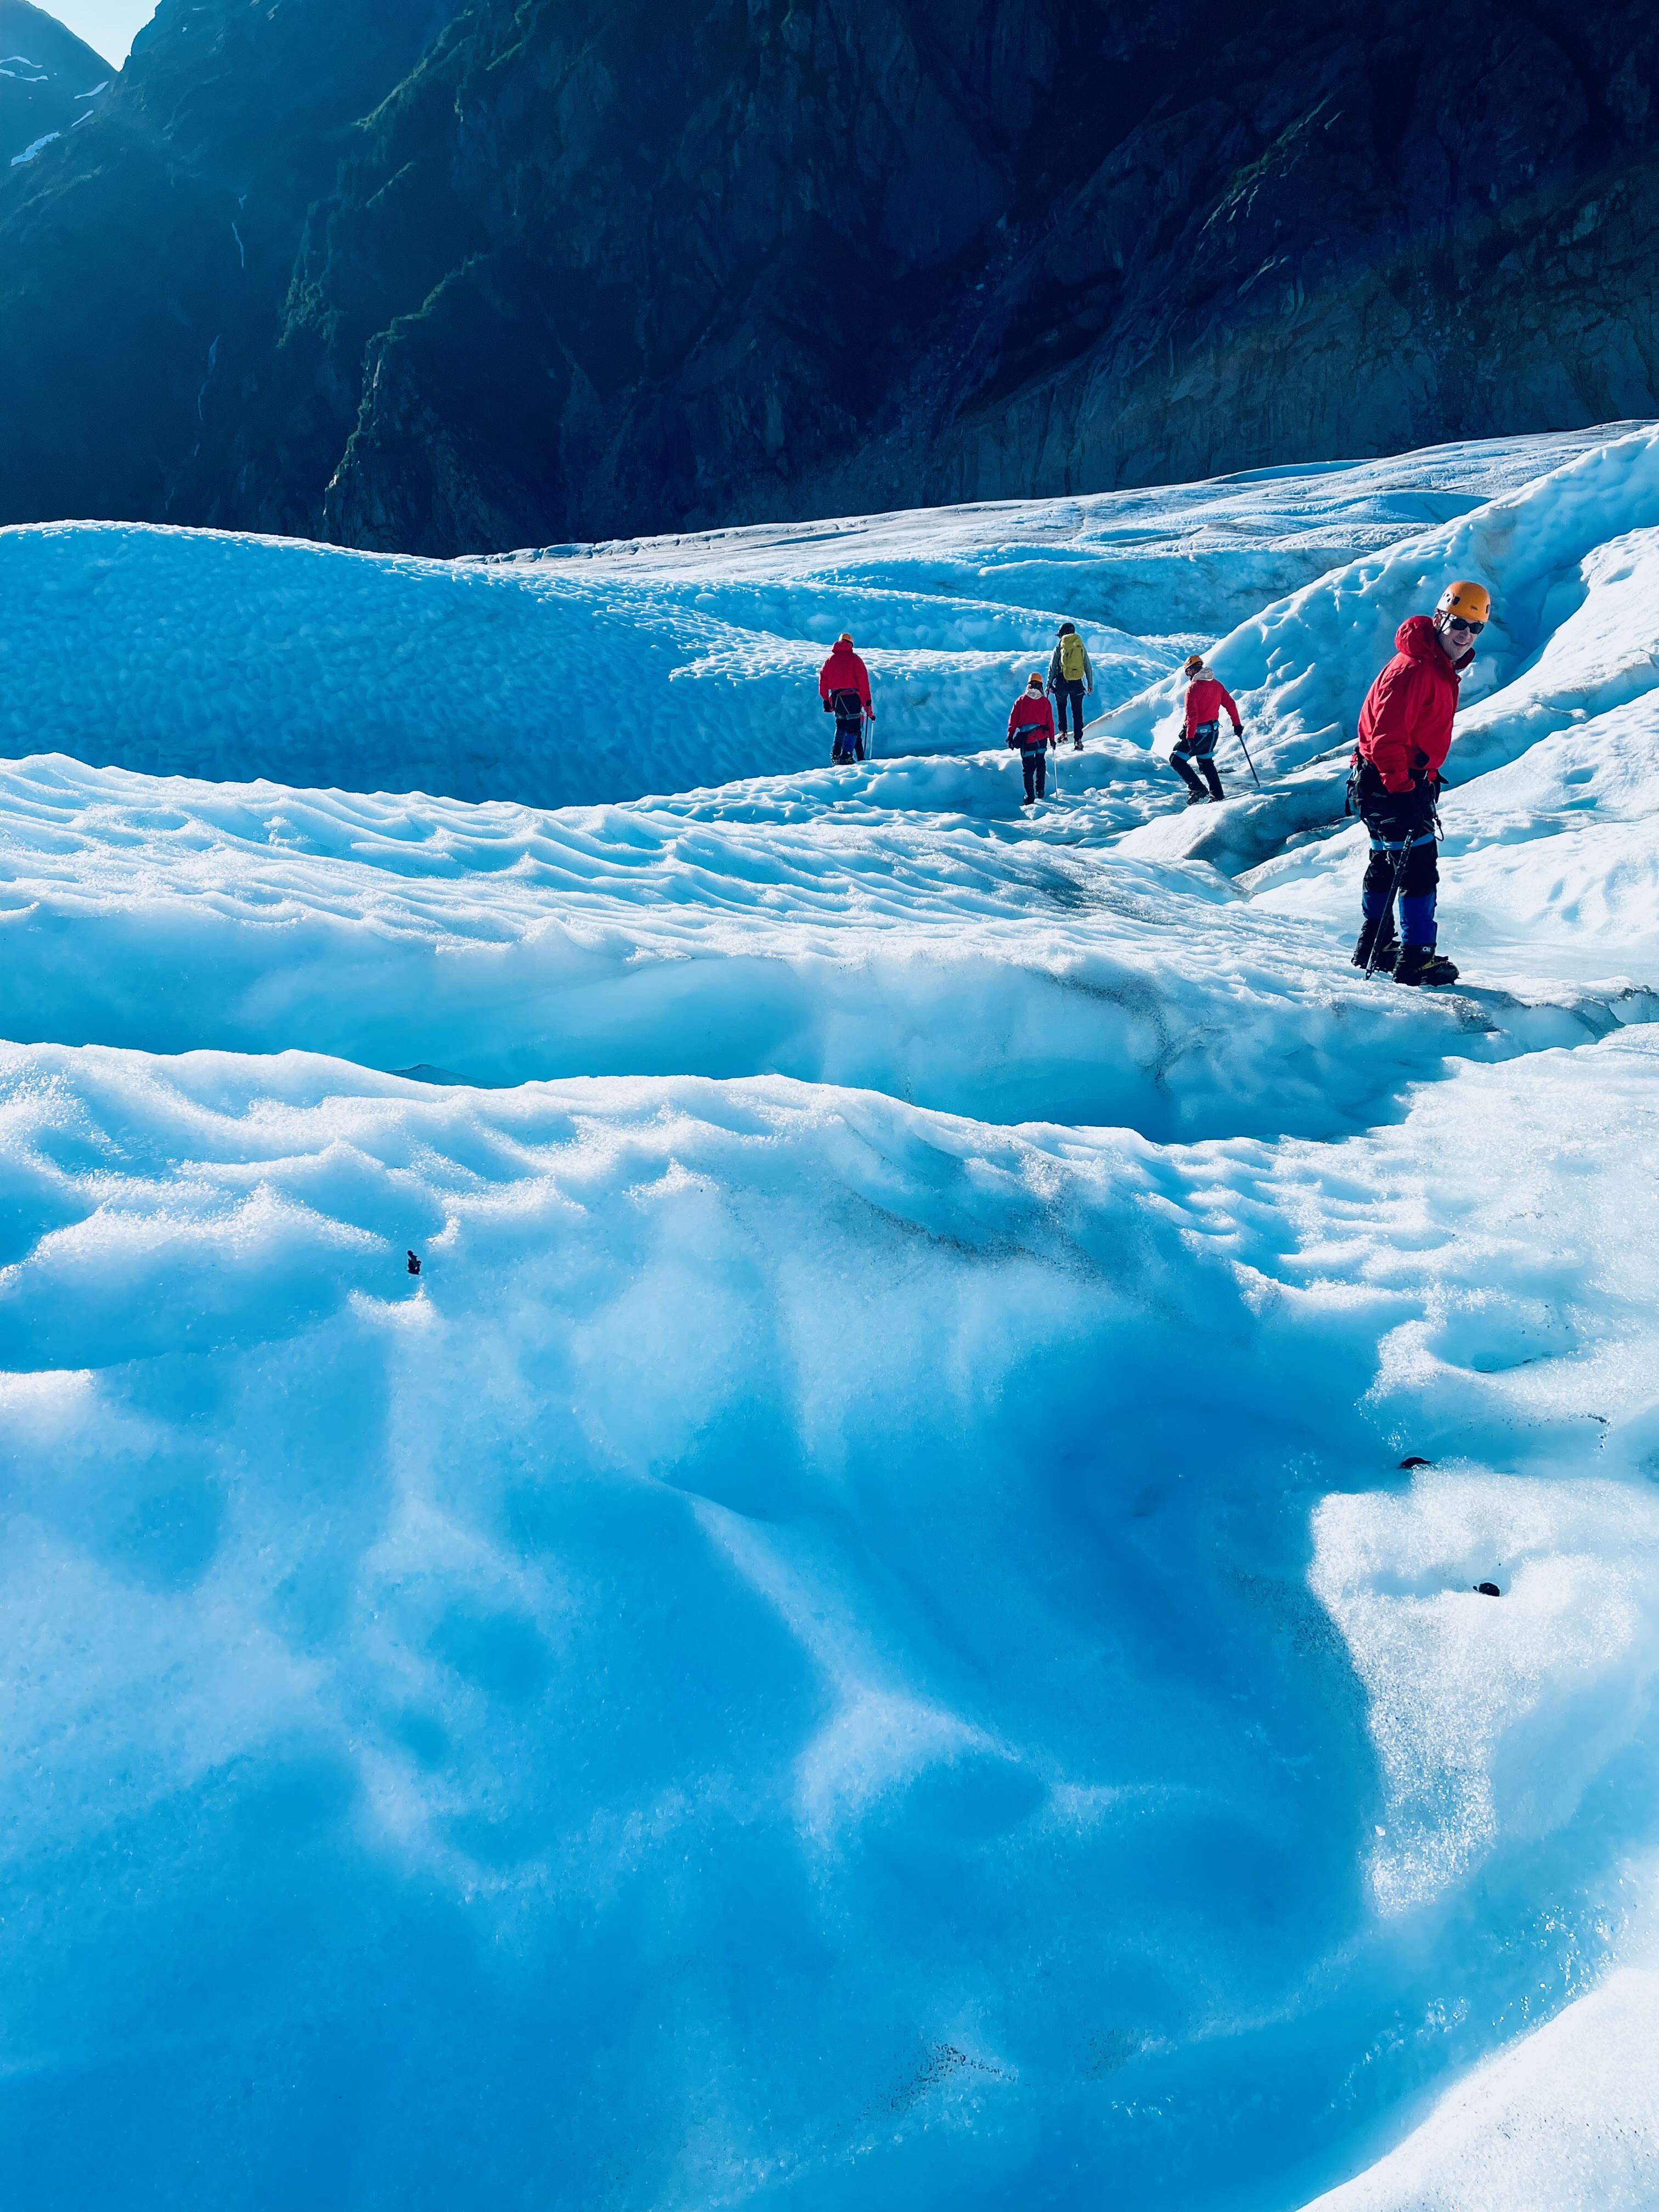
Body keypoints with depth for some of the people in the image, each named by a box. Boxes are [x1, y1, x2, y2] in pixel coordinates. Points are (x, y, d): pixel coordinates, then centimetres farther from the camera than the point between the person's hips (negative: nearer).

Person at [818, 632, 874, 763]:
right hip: (852, 697, -4)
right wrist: (867, 701, -3)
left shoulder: (830, 659, 11)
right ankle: (847, 755, -12)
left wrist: (826, 699, 12)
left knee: (841, 724, 20)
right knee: (853, 726, 1)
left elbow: (823, 679, 8)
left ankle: (836, 753, 6)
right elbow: (863, 680, -4)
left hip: (835, 697, 4)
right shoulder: (854, 658, 2)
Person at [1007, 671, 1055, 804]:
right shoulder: (1045, 702, -2)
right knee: (1041, 763, 24)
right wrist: (1052, 738, 11)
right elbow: (1050, 722, 2)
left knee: (1028, 768, 3)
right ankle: (1041, 790, 26)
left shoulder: (1021, 701, -4)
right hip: (1042, 738, 2)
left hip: (1026, 739, -2)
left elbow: (1013, 720, -3)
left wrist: (1010, 737, 4)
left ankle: (1030, 797, -1)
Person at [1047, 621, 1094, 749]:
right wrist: (1090, 684, 16)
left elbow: (1052, 668, -1)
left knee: (1061, 707, 21)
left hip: (1062, 683, -2)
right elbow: (1089, 667, 8)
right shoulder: (1081, 647, 4)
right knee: (1077, 712, 8)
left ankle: (1062, 733, 11)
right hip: (1077, 684, 2)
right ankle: (1078, 740, 5)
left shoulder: (1059, 648, -3)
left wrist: (1049, 685, 7)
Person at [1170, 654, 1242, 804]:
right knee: (1205, 761, 25)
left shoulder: (1193, 687, -16)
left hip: (1199, 733, -8)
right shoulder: (1217, 684, 6)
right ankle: (1217, 795, 23)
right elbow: (1230, 704, 9)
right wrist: (1237, 724, 19)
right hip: (1214, 731, 8)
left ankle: (1198, 789, -7)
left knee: (1176, 760, 1)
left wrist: (1189, 737, -24)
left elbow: (1192, 715, -23)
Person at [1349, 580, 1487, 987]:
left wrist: (1428, 777, 21)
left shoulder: (1444, 668, 11)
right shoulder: (1413, 668, -21)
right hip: (1388, 782, -11)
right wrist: (1401, 789, -25)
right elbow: (1387, 735, -25)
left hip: (1408, 778, 11)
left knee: (1387, 863, 19)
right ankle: (1415, 959, -11)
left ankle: (1374, 947, 31)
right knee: (1418, 868, -12)